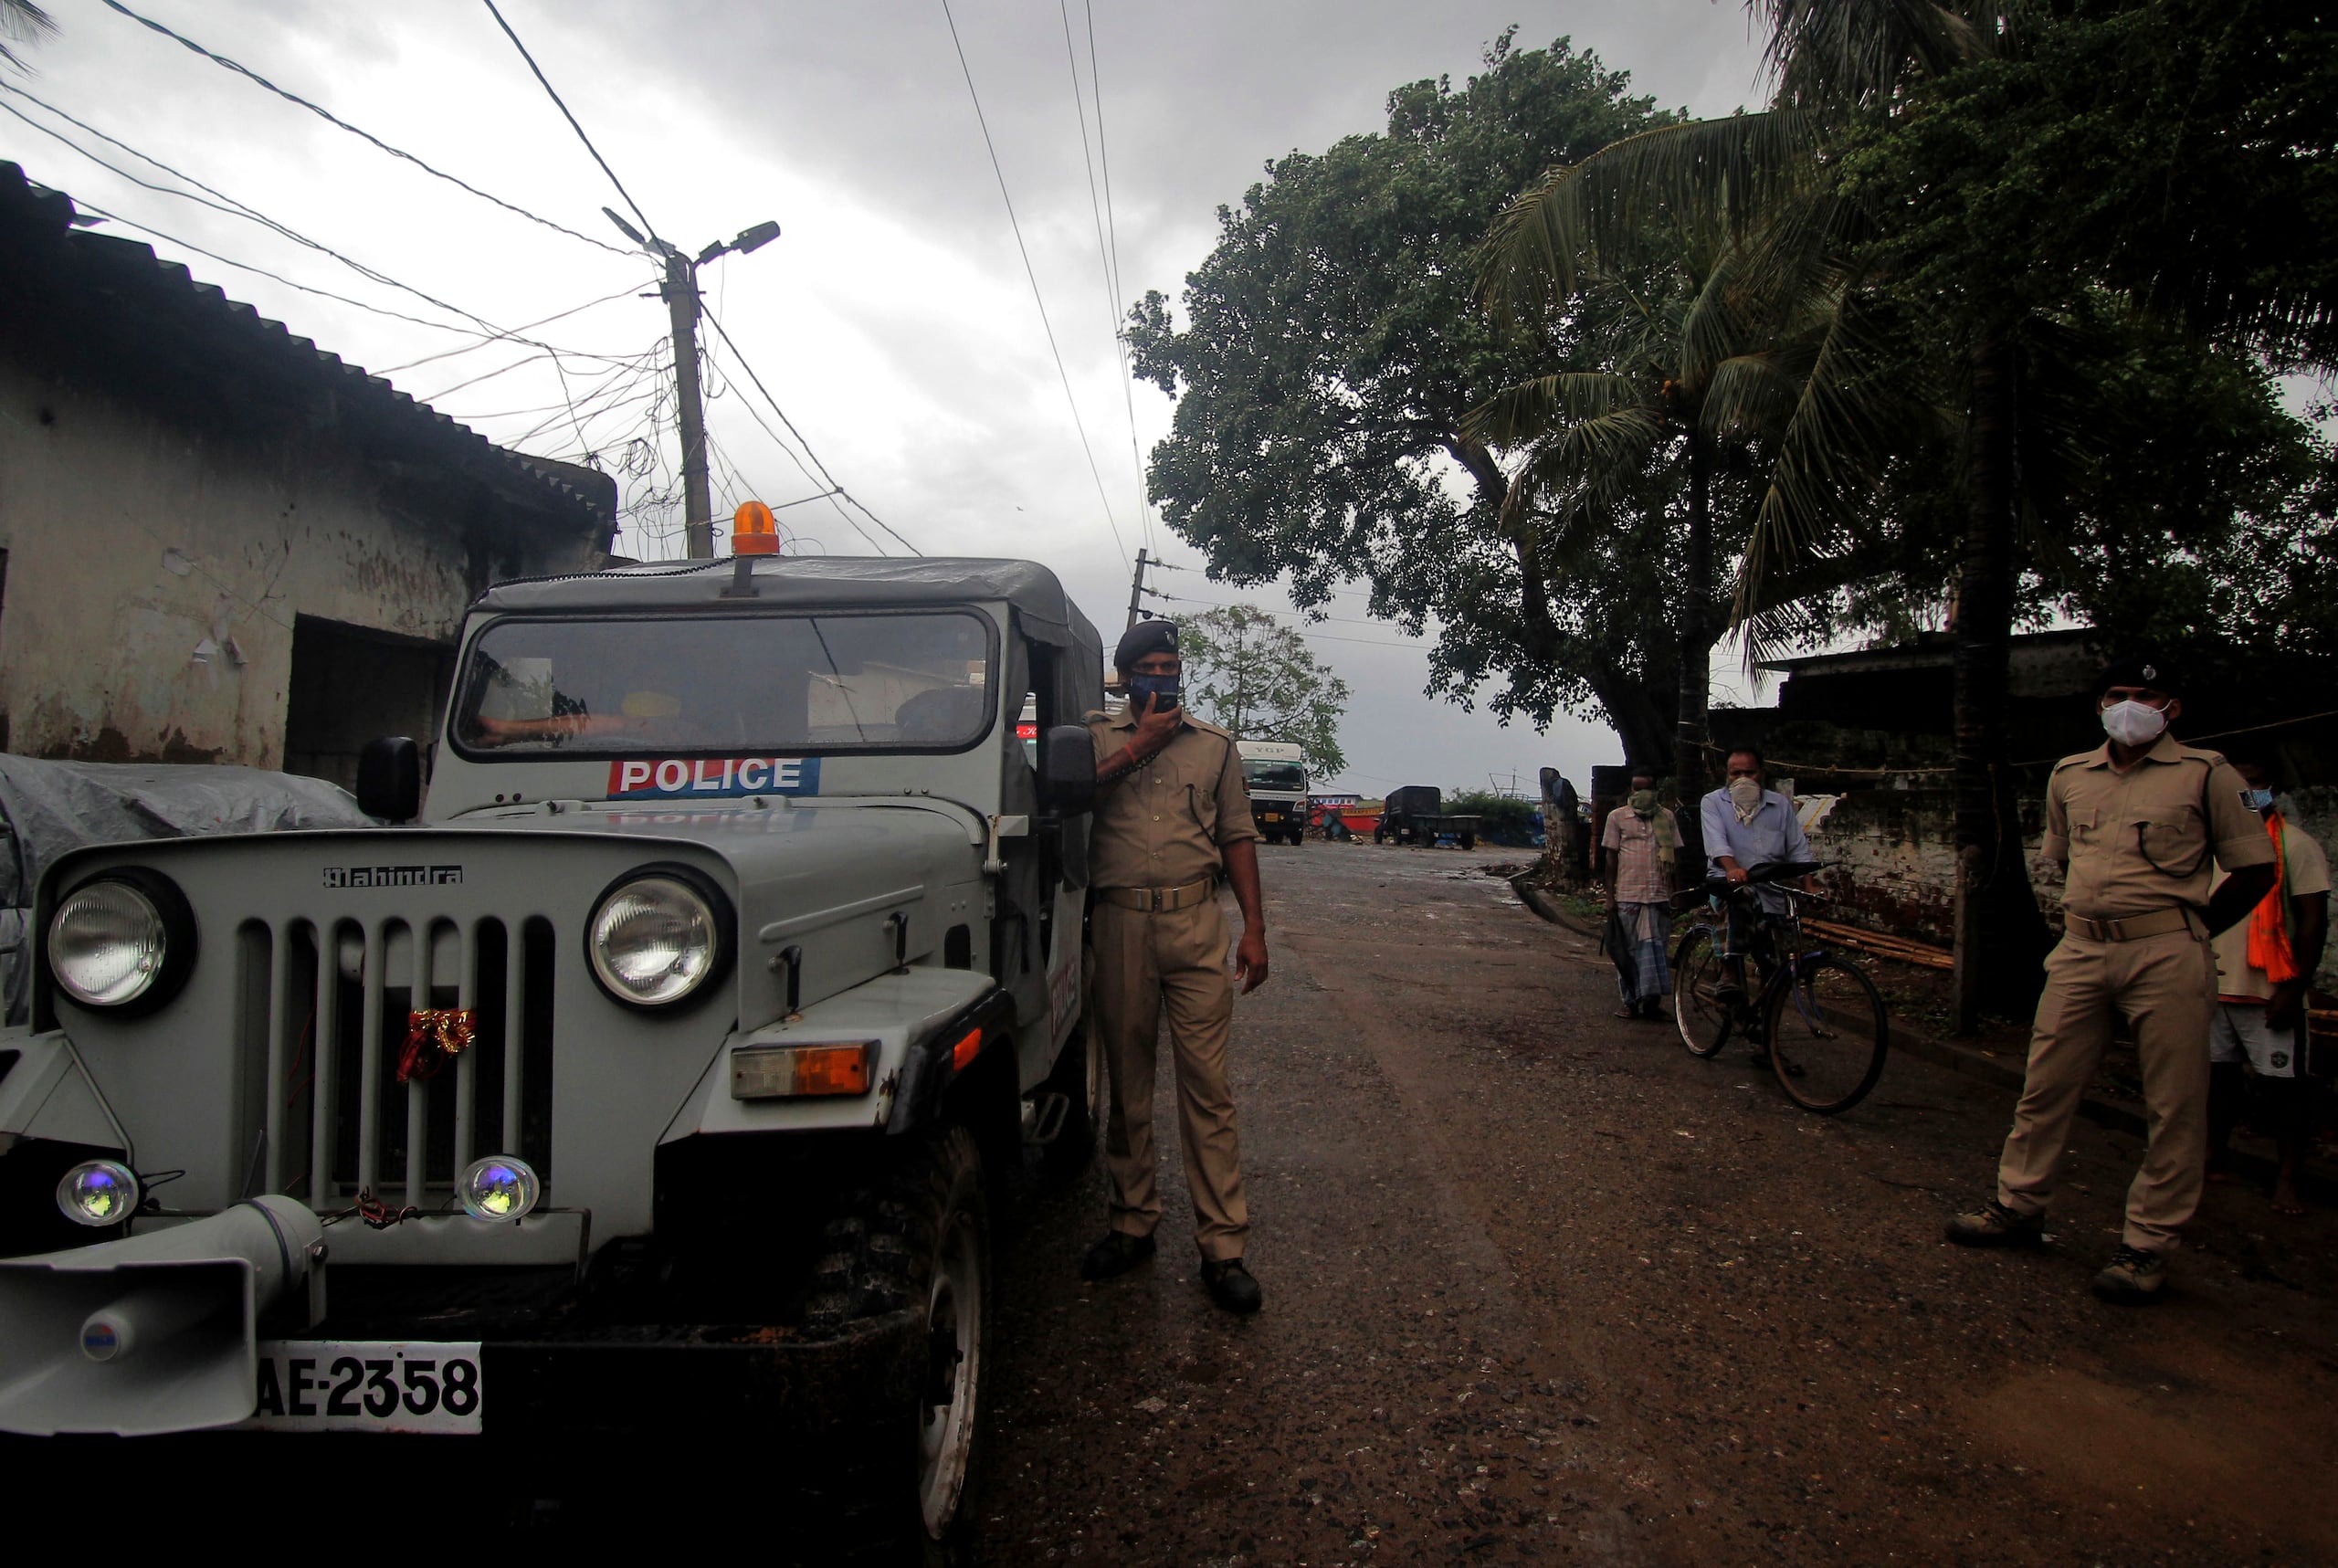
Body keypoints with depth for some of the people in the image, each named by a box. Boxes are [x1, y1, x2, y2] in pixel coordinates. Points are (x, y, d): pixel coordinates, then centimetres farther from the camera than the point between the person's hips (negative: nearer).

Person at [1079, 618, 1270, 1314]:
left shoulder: (1214, 745, 12)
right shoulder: (1098, 735, 9)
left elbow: (1238, 837, 10)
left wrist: (1254, 929, 3)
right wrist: (1141, 745, -7)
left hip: (1196, 923, 0)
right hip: (1120, 924, 1)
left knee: (1207, 1085, -3)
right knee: (1127, 1082, 10)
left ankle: (1222, 1246, 2)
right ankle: (1132, 1224, 24)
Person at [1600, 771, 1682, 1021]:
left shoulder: (1667, 817, 10)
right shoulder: (1617, 817, 6)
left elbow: (1675, 855, 14)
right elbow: (1610, 857, 6)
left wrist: (1674, 893, 8)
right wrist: (1610, 895, 2)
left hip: (1659, 895, 1)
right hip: (1627, 895, -1)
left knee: (1654, 948, 0)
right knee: (1628, 949, 3)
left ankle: (1652, 999, 6)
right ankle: (1631, 1001, 11)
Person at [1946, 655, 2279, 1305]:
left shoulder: (2205, 774, -1)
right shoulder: (2068, 775, 12)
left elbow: (2256, 870, 2)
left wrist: (2187, 933, 0)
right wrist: (2092, 914, 16)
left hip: (2166, 956, -4)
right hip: (2081, 951, 4)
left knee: (2174, 1106, 1)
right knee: (2045, 1085, 8)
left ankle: (2148, 1243, 11)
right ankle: (2019, 1205, 21)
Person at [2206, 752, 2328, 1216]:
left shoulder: (2295, 845, -4)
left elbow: (2314, 921, -8)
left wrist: (2294, 988, -13)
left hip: (2270, 994, -5)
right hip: (2216, 989, 5)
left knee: (2284, 1087, 0)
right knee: (2218, 1077, 12)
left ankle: (2287, 1181, 8)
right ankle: (2213, 1159, 24)